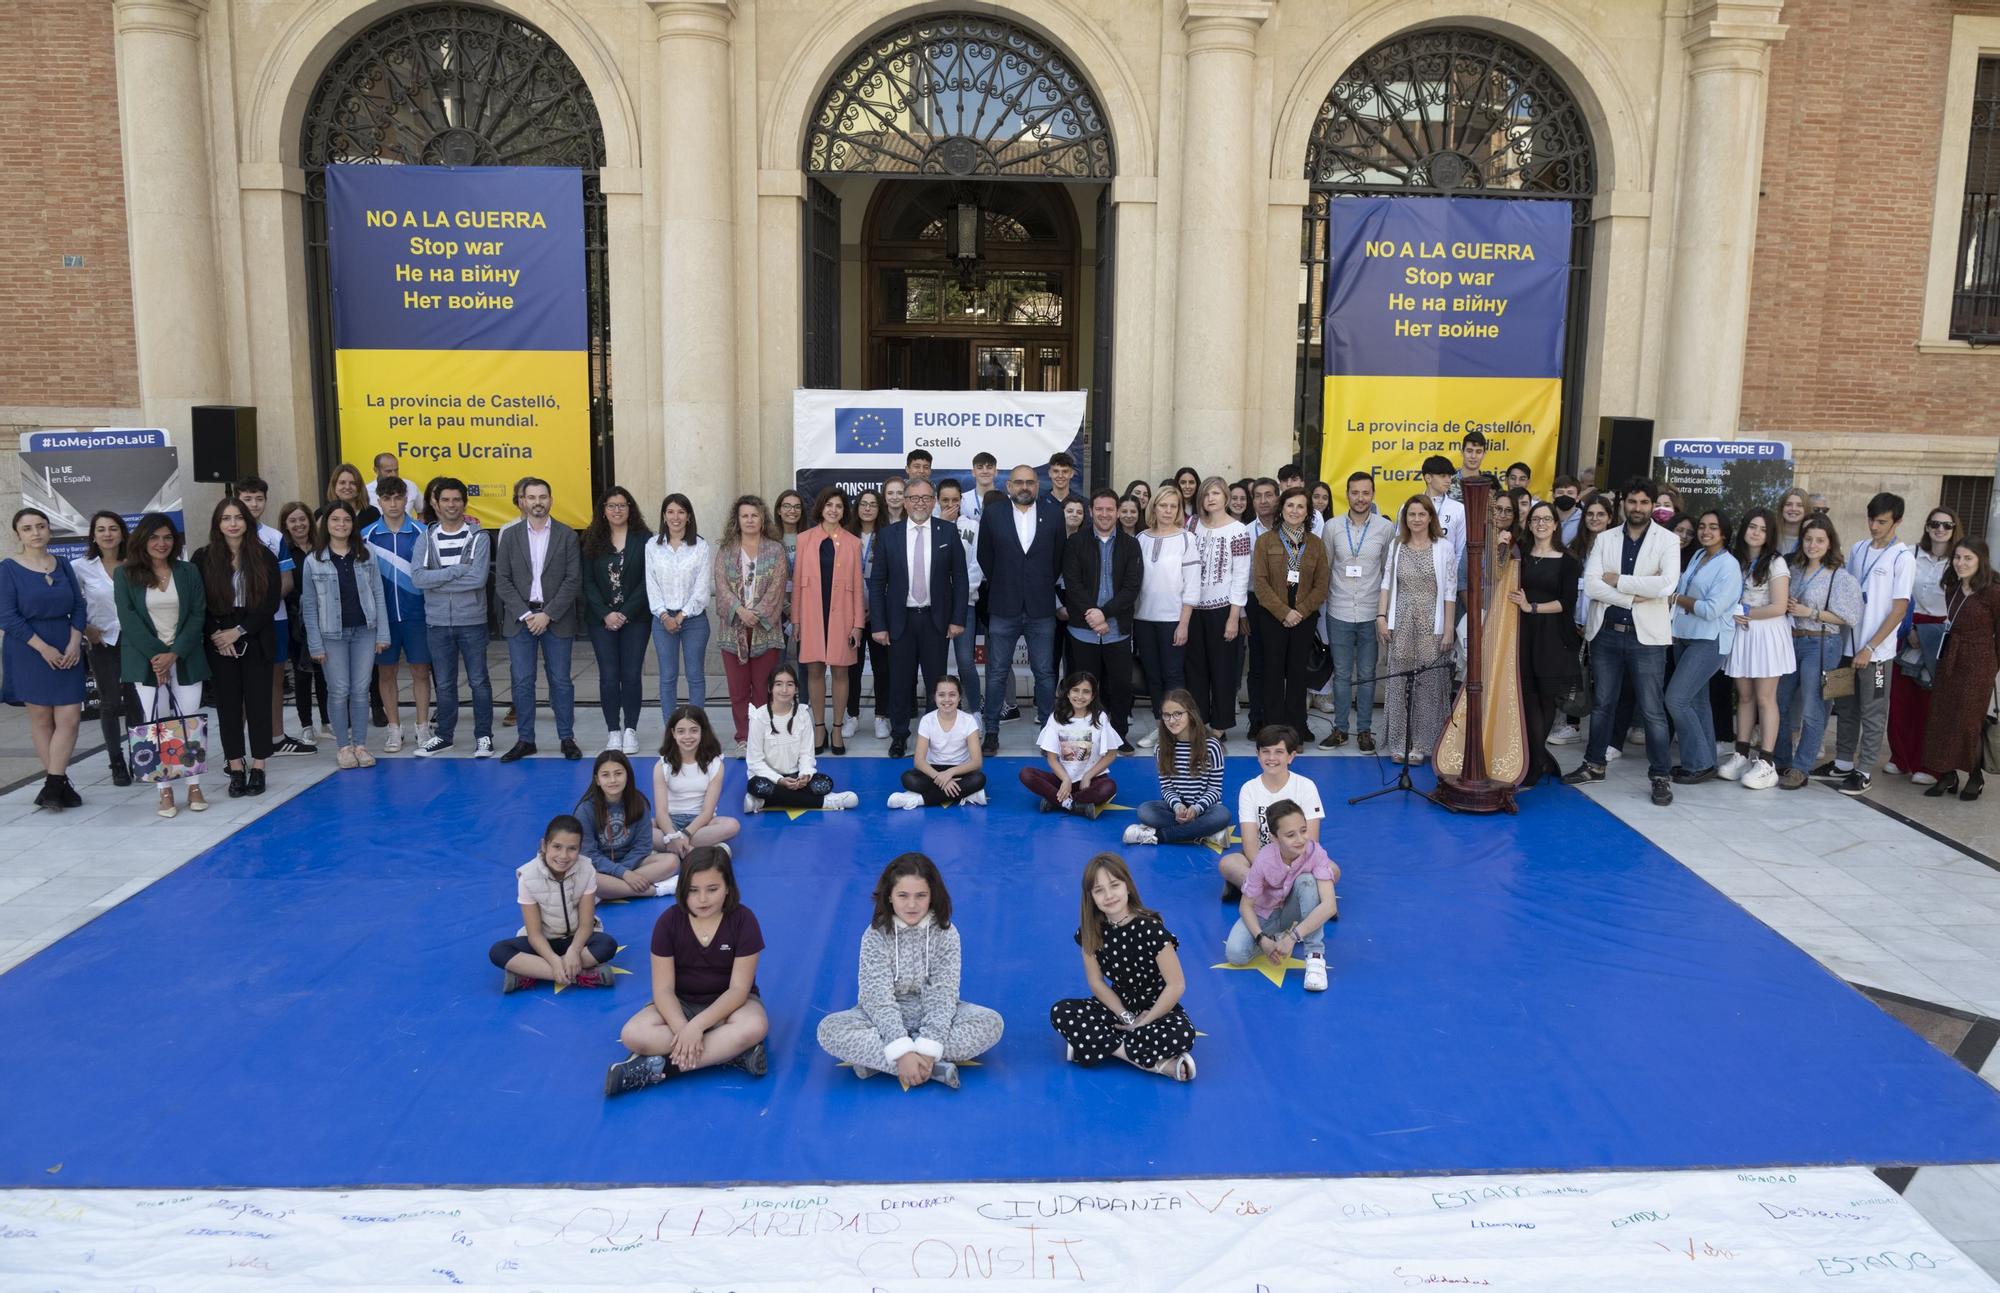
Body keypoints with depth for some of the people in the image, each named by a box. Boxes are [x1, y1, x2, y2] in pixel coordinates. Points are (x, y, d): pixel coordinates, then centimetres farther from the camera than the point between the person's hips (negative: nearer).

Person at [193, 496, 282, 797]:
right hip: (218, 644, 0)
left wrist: (239, 631, -10)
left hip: (255, 642, 0)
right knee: (228, 705, 4)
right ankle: (236, 770, 10)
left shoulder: (264, 556, 1)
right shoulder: (203, 557, 2)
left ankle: (258, 768, 10)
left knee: (258, 703, 2)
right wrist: (215, 634, -11)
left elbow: (271, 602, -3)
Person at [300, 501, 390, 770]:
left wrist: (382, 634, -1)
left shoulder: (365, 556, 4)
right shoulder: (313, 561, -1)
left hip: (364, 631, 1)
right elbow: (310, 606, -1)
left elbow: (377, 594, 4)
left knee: (360, 690, 5)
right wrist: (316, 645, -4)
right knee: (339, 692, 2)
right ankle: (343, 746, 12)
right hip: (333, 635, -1)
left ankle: (360, 744, 14)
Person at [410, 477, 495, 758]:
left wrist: (436, 581, -14)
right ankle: (443, 735, 24)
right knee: (444, 683, 12)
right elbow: (417, 577, -10)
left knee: (478, 681, 3)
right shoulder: (426, 539, 4)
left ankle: (483, 735, 13)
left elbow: (478, 578, -17)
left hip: (471, 621, -2)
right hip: (437, 623, 3)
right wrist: (458, 570, -17)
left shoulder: (478, 537, -4)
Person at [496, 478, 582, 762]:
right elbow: (503, 580, 2)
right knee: (522, 682, 2)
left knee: (561, 681, 3)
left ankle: (567, 738, 12)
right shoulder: (509, 536, 6)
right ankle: (525, 740, 10)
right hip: (520, 618, 1)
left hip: (556, 618, -1)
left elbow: (573, 579, -3)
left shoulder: (567, 535, 2)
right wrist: (525, 615, -9)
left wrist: (548, 614, -11)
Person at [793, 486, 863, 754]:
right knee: (815, 670, 4)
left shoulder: (852, 543, 4)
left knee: (839, 671, 2)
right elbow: (797, 580, 5)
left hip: (841, 615, 0)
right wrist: (796, 619, 1)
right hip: (812, 614, 0)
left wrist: (858, 623, -1)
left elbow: (857, 584, 4)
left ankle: (837, 729, 13)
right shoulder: (804, 540, 5)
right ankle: (819, 727, 15)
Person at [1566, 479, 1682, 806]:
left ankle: (1661, 776, 9)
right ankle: (1594, 764, 26)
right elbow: (1590, 586, -5)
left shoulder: (1668, 540, -1)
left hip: (1646, 636, -3)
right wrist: (1633, 597, -15)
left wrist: (1617, 580, -12)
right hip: (1606, 633, 3)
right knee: (1602, 704, 14)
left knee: (1652, 710, 0)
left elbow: (1667, 584, -17)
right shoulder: (1605, 539, 7)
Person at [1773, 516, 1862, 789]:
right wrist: (1786, 607, -2)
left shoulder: (1839, 576, -8)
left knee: (1811, 710, -1)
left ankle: (1800, 770, 7)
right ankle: (1780, 762, 24)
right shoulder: (1795, 570, 9)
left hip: (1820, 644, -6)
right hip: (1791, 641, 6)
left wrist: (1811, 613, -15)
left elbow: (1849, 617, -12)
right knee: (1780, 703, 11)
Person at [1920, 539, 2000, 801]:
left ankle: (1975, 777, 18)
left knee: (1968, 722, 0)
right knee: (1942, 719, 6)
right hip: (1949, 662, 6)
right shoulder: (1952, 591, 6)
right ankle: (1948, 775, 16)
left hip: (1978, 665, -6)